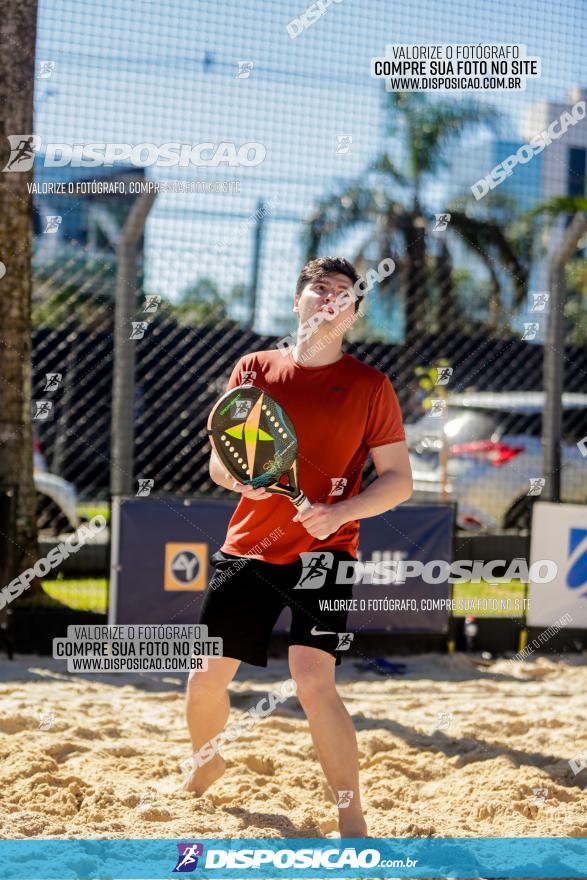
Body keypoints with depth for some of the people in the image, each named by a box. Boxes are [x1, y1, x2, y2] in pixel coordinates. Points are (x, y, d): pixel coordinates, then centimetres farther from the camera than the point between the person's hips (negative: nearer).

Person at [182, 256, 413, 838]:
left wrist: (341, 510, -18)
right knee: (206, 680, 7)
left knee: (313, 679, -21)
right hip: (246, 549, 3)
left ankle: (352, 824, -12)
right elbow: (218, 466, 9)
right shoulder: (253, 369, 7)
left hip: (323, 551, -3)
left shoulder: (370, 385, 0)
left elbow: (398, 479, -1)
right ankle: (205, 766, 40)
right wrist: (240, 476, -15)